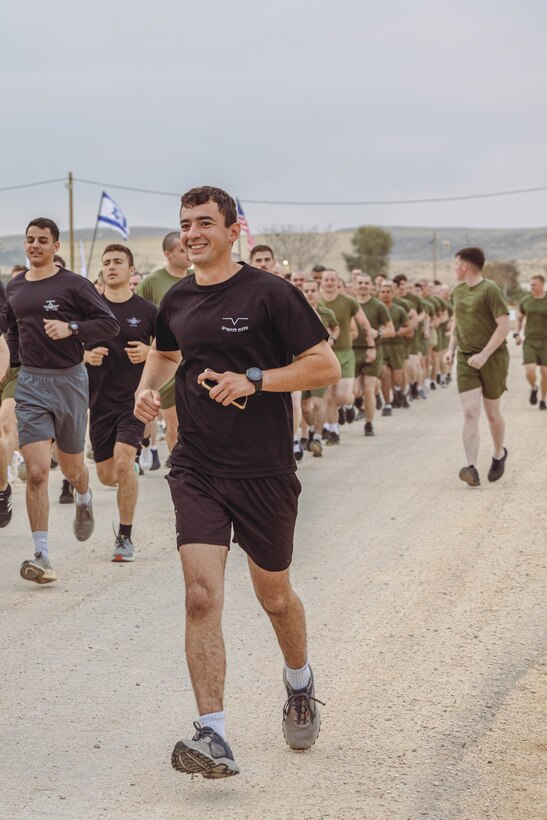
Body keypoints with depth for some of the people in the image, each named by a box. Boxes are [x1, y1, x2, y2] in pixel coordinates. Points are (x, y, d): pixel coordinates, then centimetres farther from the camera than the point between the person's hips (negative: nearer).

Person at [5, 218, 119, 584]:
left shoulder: (74, 285, -6)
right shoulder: (14, 288, 8)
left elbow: (110, 324, -8)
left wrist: (71, 328, -21)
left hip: (69, 379, -2)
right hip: (30, 385, 2)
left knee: (72, 467, 15)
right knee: (37, 472, -11)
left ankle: (84, 499, 53)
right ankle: (41, 556, -11)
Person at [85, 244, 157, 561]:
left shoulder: (147, 311, -1)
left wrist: (148, 353, -14)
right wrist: (86, 356, -10)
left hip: (134, 399, -3)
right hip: (100, 401, 3)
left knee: (123, 461, -21)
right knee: (107, 476, 6)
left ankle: (125, 536, -8)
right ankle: (131, 479, 45)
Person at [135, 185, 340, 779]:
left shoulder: (269, 293, -8)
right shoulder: (176, 301, 7)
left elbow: (326, 367, -9)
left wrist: (254, 380, -20)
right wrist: (147, 387, 8)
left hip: (263, 472, -3)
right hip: (196, 469, 3)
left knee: (274, 595, 14)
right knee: (202, 597, -13)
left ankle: (299, 680, 45)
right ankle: (213, 738, -15)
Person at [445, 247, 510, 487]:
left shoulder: (489, 290, -13)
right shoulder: (458, 291, 9)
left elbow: (504, 325, -17)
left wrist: (484, 355, -22)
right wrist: (451, 348, 10)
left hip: (493, 359, -4)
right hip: (466, 360, 5)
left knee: (492, 413, 9)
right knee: (470, 413, -11)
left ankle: (499, 454, 37)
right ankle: (472, 469, -19)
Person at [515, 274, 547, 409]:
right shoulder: (525, 301, 0)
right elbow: (519, 318, 14)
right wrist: (517, 335, 1)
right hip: (529, 342, 1)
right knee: (529, 372, -14)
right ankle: (533, 388, 19)